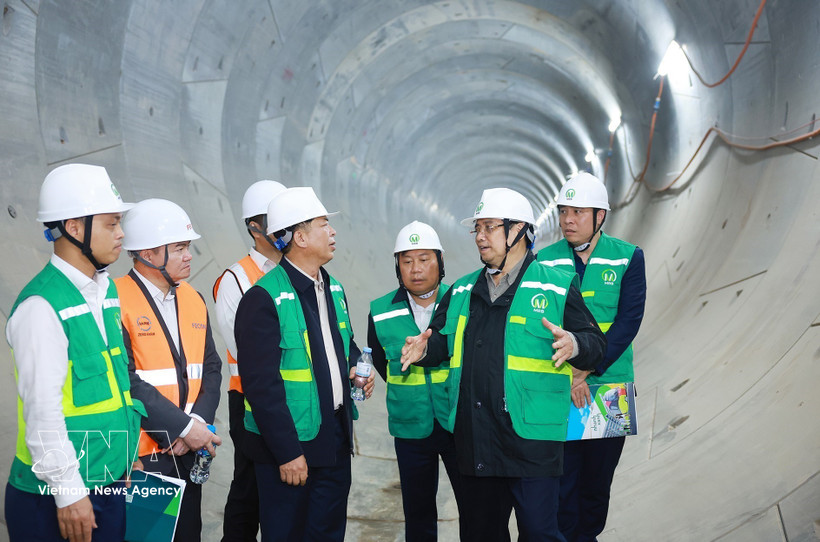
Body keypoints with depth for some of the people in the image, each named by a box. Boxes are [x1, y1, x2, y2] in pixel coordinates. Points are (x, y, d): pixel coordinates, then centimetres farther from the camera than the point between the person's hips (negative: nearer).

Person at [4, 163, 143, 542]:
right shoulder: (41, 306, -17)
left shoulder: (107, 291, 9)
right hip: (59, 499, -7)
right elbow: (43, 411, -18)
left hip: (111, 487, 7)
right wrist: (69, 491, -16)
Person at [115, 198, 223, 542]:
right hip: (140, 453, -6)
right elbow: (126, 381, -20)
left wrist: (200, 422, -8)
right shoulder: (117, 301, -13)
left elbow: (211, 368, 8)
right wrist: (184, 427, -18)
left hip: (188, 450, 6)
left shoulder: (193, 300, 8)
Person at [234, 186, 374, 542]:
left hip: (336, 441, 8)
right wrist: (288, 452, -20)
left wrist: (355, 367, 1)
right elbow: (261, 385, -20)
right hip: (290, 446, -7)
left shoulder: (333, 289, 9)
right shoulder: (263, 298, -17)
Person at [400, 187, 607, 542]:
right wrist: (425, 349, 0)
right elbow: (443, 340, 22)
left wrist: (574, 345, -25)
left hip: (531, 438, -5)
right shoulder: (462, 292, 15)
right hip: (473, 440, 5)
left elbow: (596, 343, -3)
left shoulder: (557, 286, 0)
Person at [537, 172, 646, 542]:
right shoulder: (545, 261, 1)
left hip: (609, 384, 0)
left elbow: (628, 321, -10)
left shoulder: (628, 257, -2)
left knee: (598, 477, 11)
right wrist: (565, 376, -13)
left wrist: (585, 371, -16)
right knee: (562, 474, 0)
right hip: (557, 387, 0)